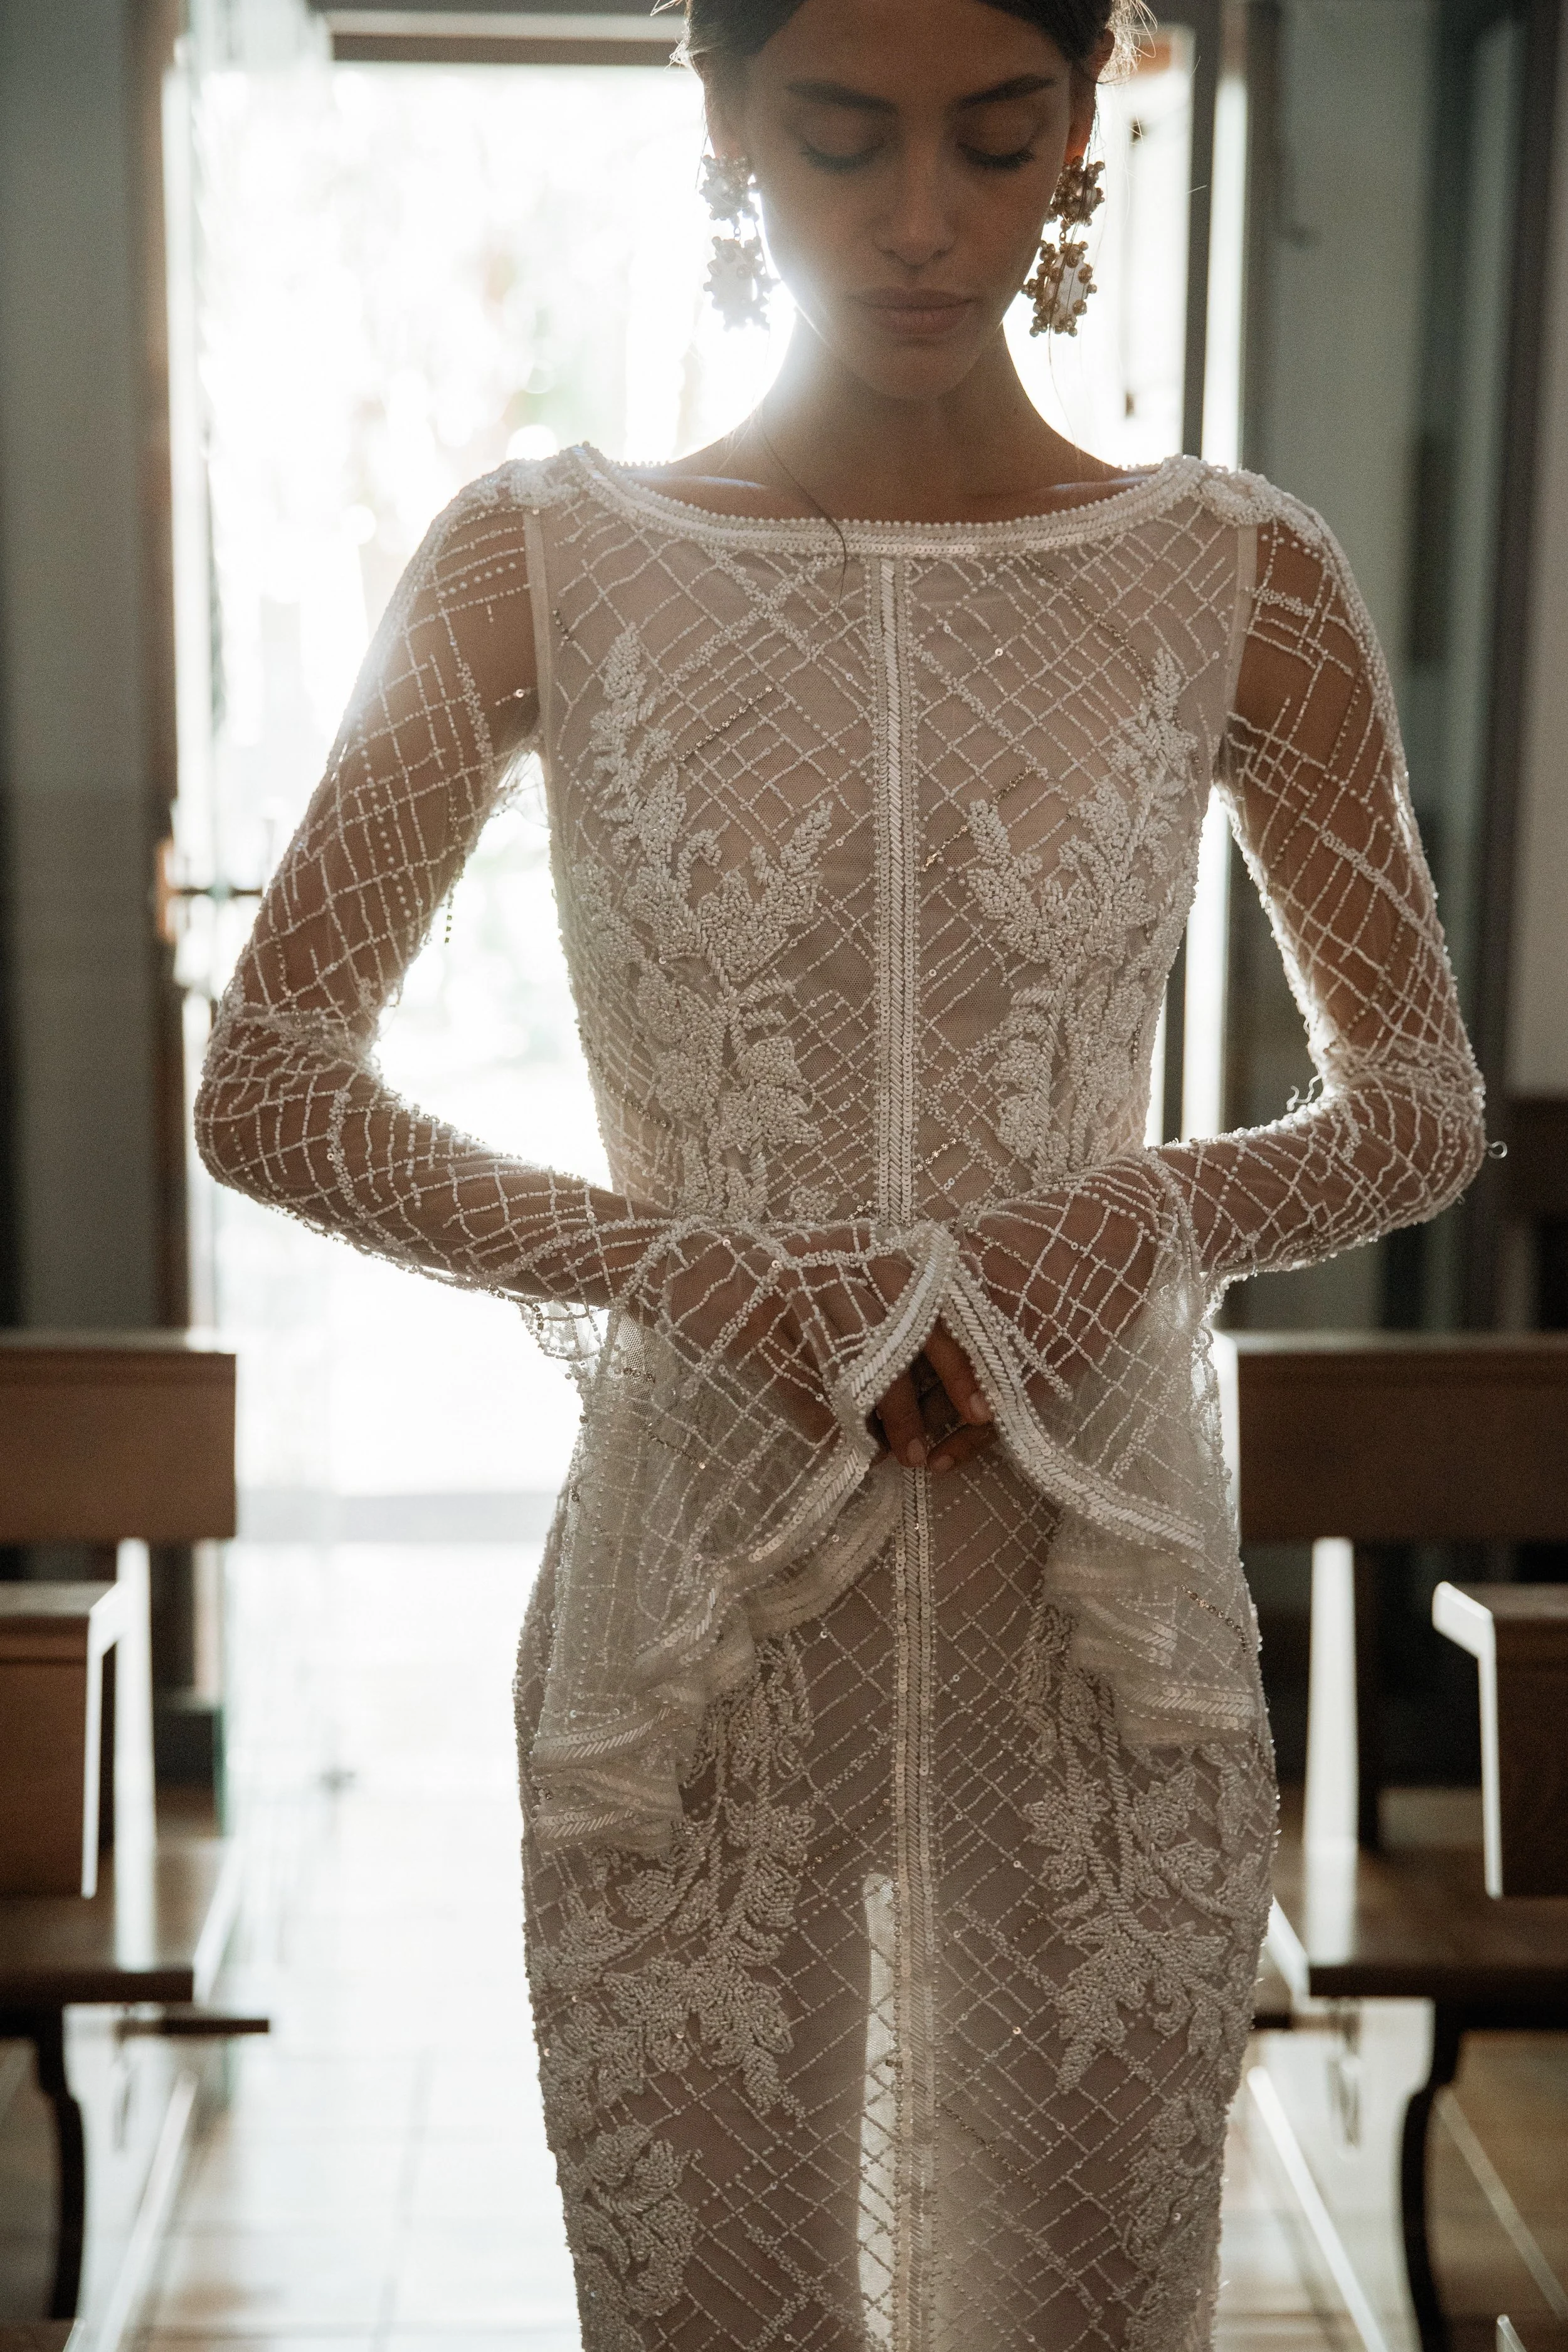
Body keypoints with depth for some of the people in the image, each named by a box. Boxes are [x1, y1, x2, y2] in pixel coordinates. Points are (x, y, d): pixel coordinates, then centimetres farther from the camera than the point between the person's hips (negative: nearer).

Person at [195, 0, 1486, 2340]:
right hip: (692, 1575, 0)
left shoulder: (1243, 583, -1)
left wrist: (1157, 1214, -13)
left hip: (1104, 1597, 1)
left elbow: (1424, 1105, 7)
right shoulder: (540, 565, -3)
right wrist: (672, 1262, -15)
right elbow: (266, 1088, -2)